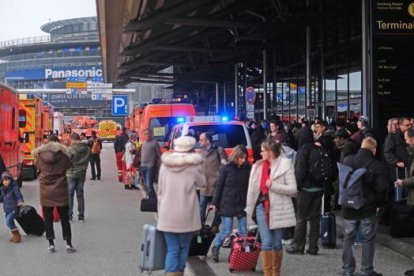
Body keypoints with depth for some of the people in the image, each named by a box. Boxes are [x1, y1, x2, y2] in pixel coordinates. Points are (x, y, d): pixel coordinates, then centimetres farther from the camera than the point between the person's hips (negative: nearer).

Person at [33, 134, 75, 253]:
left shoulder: (41, 155, -6)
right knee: (64, 218, 7)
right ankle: (68, 244, 5)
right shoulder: (63, 155, -8)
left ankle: (51, 244, 9)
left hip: (46, 192, 0)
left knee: (48, 218, 10)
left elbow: (38, 166, 9)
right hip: (61, 191, 0)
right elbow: (69, 165, 4)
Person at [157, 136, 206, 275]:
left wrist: (160, 210, 15)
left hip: (167, 215, 2)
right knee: (183, 248, 15)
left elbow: (160, 190, 7)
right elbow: (202, 183, 8)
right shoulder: (194, 165, -7)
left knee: (172, 249, 3)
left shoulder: (165, 164, 3)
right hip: (186, 215, -2)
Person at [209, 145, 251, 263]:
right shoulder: (226, 168, -4)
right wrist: (214, 203, 0)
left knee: (244, 231, 3)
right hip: (227, 204, -3)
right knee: (226, 230, 1)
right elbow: (219, 186, 0)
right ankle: (215, 249, 22)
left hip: (242, 204, 3)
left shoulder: (247, 168, 2)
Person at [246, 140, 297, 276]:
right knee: (266, 242, -5)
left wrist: (273, 186, -18)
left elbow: (293, 189, -11)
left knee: (277, 243, 9)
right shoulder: (258, 166, 5)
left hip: (278, 208, -2)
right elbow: (252, 189, 9)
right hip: (262, 206, 2)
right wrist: (249, 209, 11)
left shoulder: (285, 164, -6)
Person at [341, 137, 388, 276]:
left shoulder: (347, 160, -7)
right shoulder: (376, 165, -14)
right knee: (368, 240, 10)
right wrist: (377, 203, 4)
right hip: (368, 208, -2)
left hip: (349, 207, 3)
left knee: (348, 238, 13)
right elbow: (381, 188, -13)